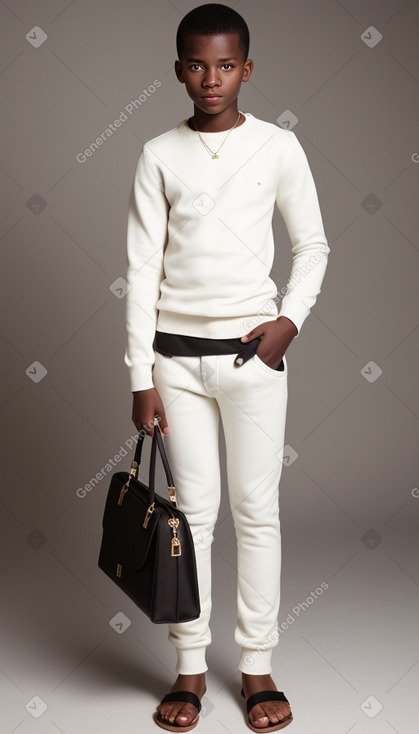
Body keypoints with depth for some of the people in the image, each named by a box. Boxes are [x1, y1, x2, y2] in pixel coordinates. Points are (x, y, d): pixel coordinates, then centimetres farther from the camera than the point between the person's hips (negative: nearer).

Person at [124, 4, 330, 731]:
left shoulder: (278, 146, 0)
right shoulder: (159, 155, 1)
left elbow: (313, 245, 9)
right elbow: (142, 269, -1)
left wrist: (290, 318, -7)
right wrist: (141, 377, -4)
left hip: (253, 352, 0)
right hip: (177, 355, 1)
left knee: (257, 509, 5)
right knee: (193, 510, 7)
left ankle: (257, 667, 19)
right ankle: (190, 667, 20)